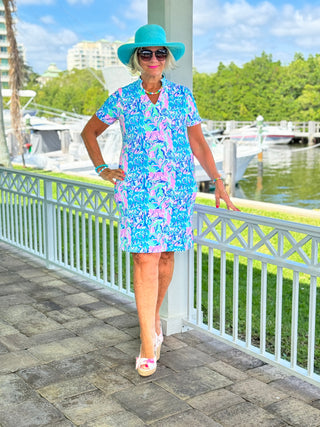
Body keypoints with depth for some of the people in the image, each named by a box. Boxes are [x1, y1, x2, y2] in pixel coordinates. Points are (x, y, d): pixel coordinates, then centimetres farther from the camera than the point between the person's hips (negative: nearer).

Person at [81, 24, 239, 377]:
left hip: (178, 188, 2)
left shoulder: (182, 96, 8)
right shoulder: (122, 99, 4)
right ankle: (148, 348, -4)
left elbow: (198, 143, 11)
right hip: (137, 189, -2)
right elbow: (89, 132, 17)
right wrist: (102, 170, 7)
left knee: (166, 255, 8)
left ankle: (154, 316, 34)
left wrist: (218, 182, 5)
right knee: (145, 259, -9)